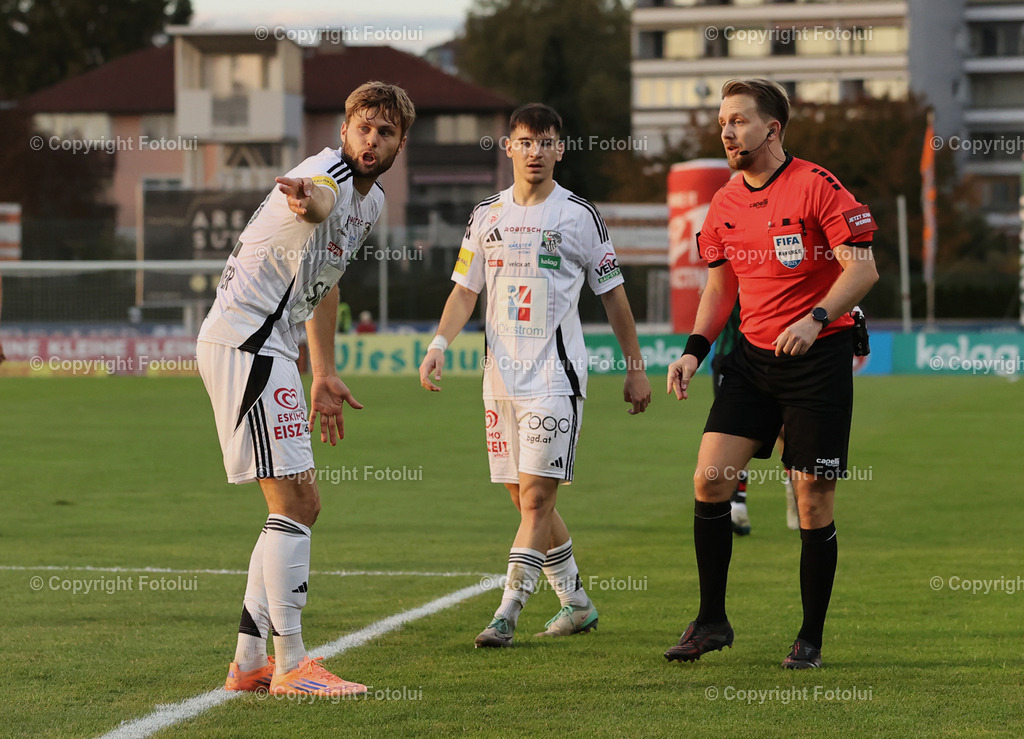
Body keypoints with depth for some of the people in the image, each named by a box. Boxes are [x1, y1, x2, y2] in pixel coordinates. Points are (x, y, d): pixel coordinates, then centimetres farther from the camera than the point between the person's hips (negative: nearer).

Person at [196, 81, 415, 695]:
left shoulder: (372, 200, 14)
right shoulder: (328, 175, -17)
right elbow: (317, 201, -45)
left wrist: (325, 375, 30)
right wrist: (305, 198, -70)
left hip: (268, 349, 10)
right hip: (244, 340, -10)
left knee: (301, 505, 13)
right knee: (295, 502, -12)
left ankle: (250, 660, 18)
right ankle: (291, 666, -8)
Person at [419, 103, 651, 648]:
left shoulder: (579, 215, 0)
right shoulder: (487, 215, 11)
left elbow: (612, 295, 5)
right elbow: (465, 290, 14)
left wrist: (635, 368, 6)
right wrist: (439, 346, -1)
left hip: (555, 374, -5)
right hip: (501, 376, 5)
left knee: (536, 494, -12)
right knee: (526, 497, 9)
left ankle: (508, 611, -15)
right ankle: (576, 603, 23)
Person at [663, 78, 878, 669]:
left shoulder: (816, 186, -11)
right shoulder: (725, 204, 8)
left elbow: (863, 268, -13)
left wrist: (815, 319, -26)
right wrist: (695, 349, 6)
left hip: (818, 356, -5)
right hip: (752, 358, 5)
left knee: (814, 504, -2)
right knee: (710, 477, -6)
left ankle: (811, 639, 11)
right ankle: (712, 621, 6)